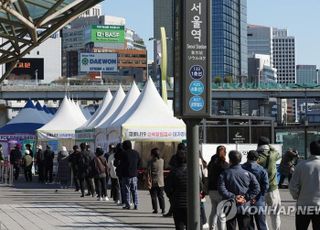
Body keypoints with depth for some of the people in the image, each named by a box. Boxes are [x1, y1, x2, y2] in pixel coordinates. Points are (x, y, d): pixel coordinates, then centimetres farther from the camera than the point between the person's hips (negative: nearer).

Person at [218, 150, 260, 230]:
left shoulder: (224, 174, -6)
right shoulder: (247, 173, -1)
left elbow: (221, 189, -18)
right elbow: (257, 188, -7)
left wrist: (232, 197, -14)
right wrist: (247, 197, -8)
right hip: (245, 208, 1)